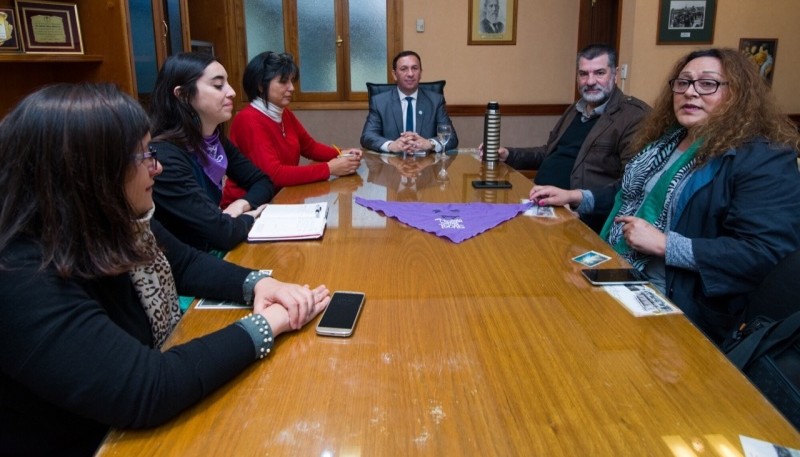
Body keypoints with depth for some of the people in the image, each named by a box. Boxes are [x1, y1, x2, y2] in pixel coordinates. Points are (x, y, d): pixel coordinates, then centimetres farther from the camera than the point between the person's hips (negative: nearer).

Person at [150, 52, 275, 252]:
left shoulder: (215, 140, 2)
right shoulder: (163, 156, -23)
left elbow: (263, 182, 10)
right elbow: (223, 233, -28)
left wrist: (240, 205, -10)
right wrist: (249, 216, -8)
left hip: (216, 253, 7)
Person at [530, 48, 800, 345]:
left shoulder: (764, 160, -12)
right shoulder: (667, 139, 12)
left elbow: (765, 253, -21)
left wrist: (663, 244, -23)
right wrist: (574, 196, 9)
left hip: (675, 305, -7)